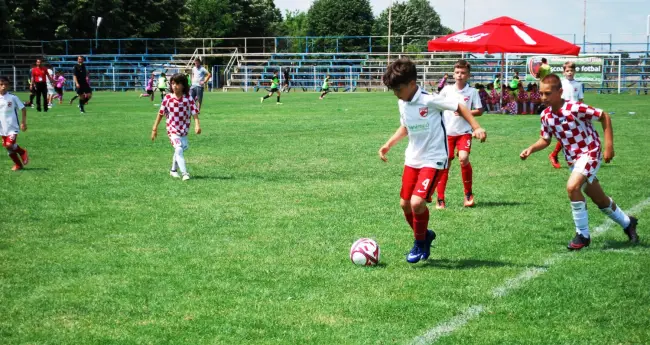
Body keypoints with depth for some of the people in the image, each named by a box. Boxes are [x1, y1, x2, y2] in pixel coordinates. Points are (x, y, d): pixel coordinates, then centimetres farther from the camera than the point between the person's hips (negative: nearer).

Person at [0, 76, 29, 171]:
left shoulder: (13, 97, -9)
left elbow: (23, 109, -3)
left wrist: (24, 122, -5)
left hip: (13, 127, -5)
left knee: (9, 145, -20)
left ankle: (23, 152, 10)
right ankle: (18, 164, 27)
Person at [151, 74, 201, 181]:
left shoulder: (188, 98, -8)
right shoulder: (168, 98, -7)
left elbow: (194, 112, -15)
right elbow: (161, 113, 2)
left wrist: (197, 125, -31)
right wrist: (155, 128, 5)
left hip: (184, 129, 2)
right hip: (172, 129, -2)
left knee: (179, 150, 18)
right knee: (179, 149, -19)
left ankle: (173, 170, 39)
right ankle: (184, 173, -23)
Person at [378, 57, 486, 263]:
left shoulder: (430, 100, -19)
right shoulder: (402, 103, 3)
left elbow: (459, 107, -9)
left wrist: (476, 128, -17)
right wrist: (389, 144, 12)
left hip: (433, 160, -7)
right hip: (412, 159, 8)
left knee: (417, 202, -20)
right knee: (405, 204, 8)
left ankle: (420, 242, 4)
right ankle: (425, 235, 33)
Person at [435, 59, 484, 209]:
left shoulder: (472, 92, -3)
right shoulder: (446, 90, 1)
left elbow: (479, 111, -1)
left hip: (464, 132, -2)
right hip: (447, 132, 2)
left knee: (463, 159, -20)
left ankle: (468, 193, -1)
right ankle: (440, 199, 10)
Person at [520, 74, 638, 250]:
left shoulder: (575, 108, -25)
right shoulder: (546, 115, -6)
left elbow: (605, 117, -15)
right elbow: (545, 140, 7)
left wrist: (609, 146, -15)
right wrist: (531, 149, -12)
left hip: (590, 153, -7)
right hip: (572, 159, 7)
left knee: (572, 187, -28)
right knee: (599, 199, 17)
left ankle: (583, 235, -14)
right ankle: (627, 223, 42)